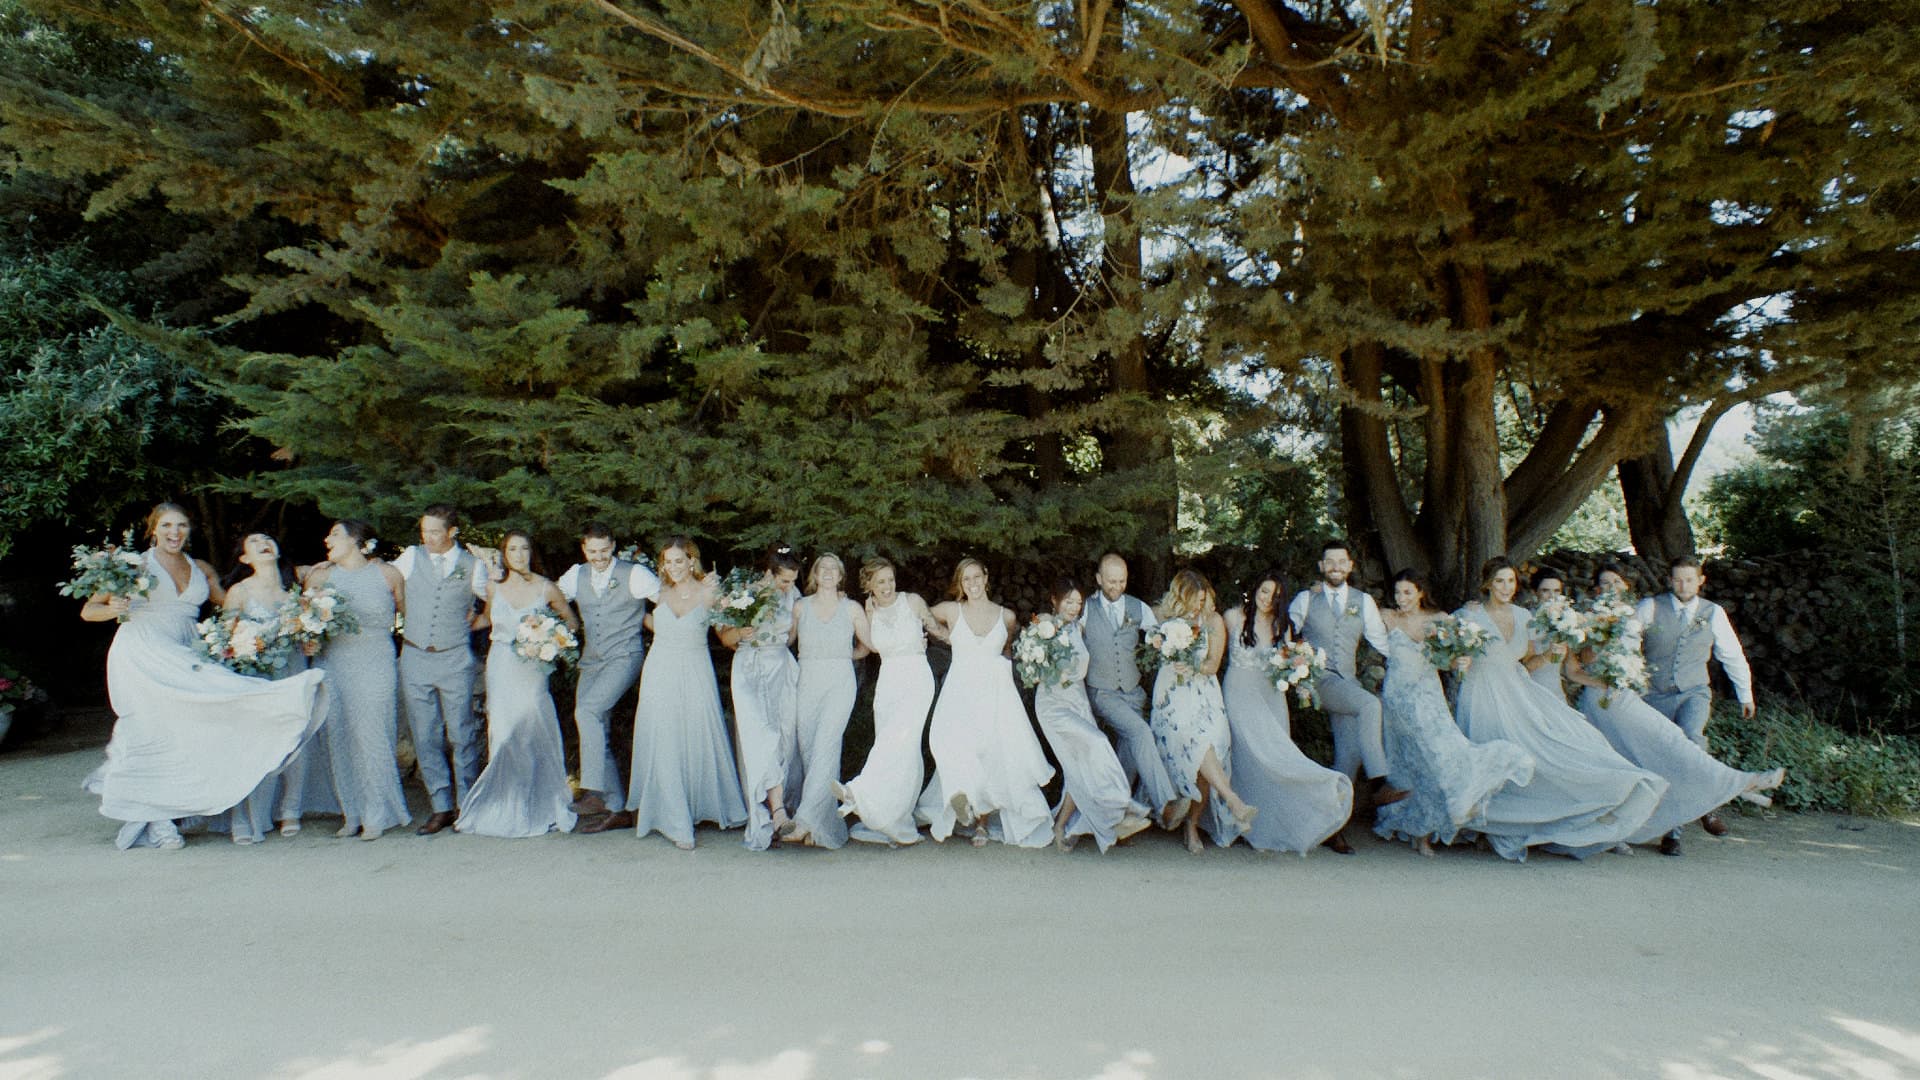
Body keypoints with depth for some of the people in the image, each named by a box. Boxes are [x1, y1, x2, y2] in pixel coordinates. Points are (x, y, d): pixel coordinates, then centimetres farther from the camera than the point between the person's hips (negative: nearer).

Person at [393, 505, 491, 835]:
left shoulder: (473, 566, 1)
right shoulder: (411, 557, 5)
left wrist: (477, 622, 3)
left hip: (455, 659, -2)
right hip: (415, 658, 2)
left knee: (461, 734, 2)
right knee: (425, 737, 4)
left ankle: (466, 805, 13)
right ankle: (441, 808, 12)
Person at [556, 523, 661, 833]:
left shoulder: (634, 574, -3)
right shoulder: (576, 576, 12)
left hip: (624, 657, -6)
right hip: (591, 661, 6)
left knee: (587, 711, -26)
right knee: (594, 730, 6)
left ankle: (595, 792, -23)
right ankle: (616, 809, 16)